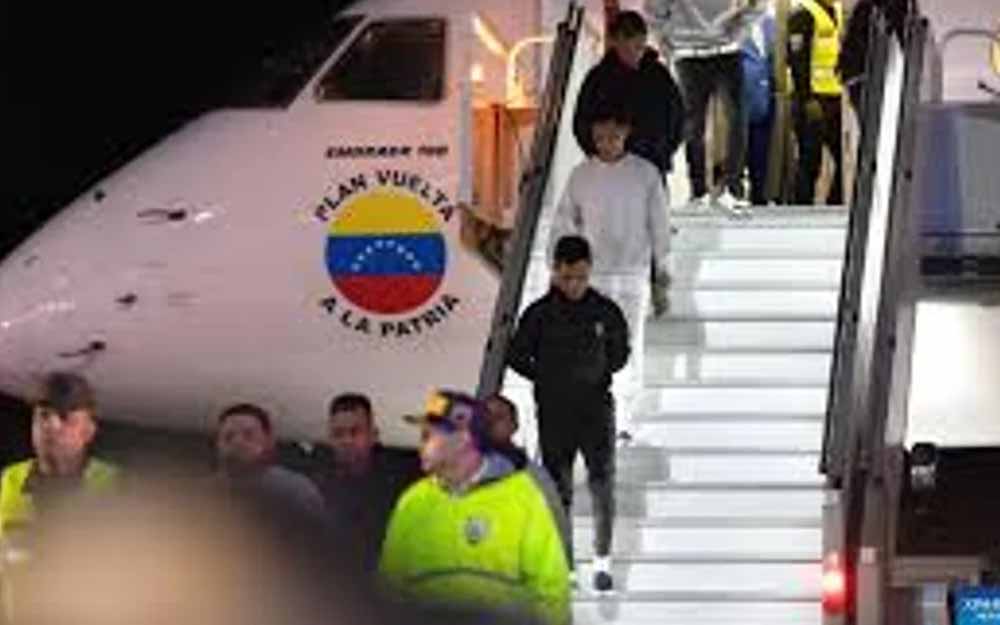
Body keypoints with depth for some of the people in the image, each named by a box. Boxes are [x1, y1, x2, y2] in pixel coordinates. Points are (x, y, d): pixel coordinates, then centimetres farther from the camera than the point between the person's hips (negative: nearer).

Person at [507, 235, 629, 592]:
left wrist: (597, 374, -1)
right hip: (554, 415, 0)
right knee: (558, 489, 5)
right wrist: (550, 379, -3)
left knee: (602, 483, -6)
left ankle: (602, 560, 4)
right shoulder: (539, 315, -3)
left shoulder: (606, 312, -1)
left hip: (597, 409, 0)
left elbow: (620, 353, 12)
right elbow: (517, 356, 6)